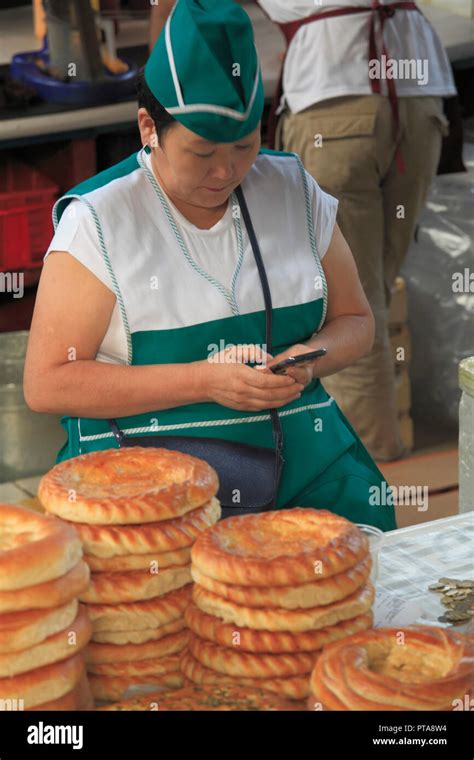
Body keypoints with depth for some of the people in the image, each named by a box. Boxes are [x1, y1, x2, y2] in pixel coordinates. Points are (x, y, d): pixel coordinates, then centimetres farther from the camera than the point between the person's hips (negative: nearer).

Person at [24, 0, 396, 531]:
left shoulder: (294, 191, 9)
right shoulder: (96, 221, -4)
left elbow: (354, 321, 19)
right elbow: (47, 383, -8)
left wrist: (310, 361, -6)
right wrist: (203, 381, -15)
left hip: (302, 461, 4)